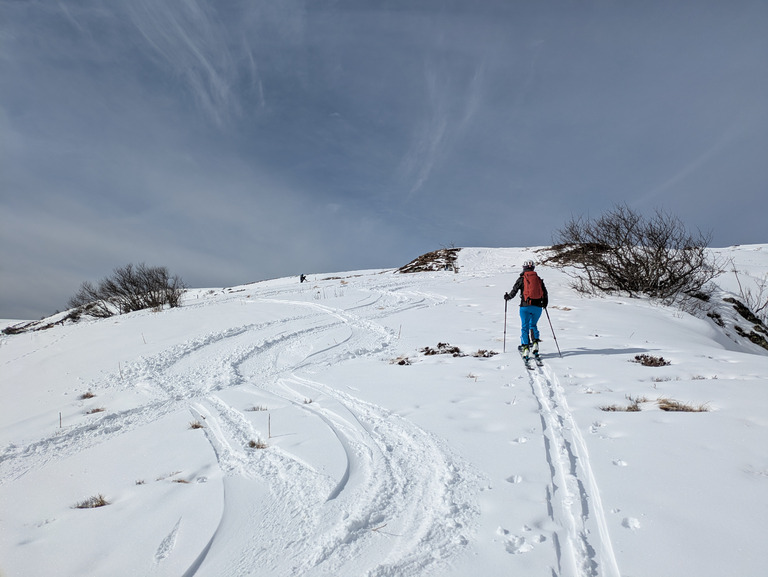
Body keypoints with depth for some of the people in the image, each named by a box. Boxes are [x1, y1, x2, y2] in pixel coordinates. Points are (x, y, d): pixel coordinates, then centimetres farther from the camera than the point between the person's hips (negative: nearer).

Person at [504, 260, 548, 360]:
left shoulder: (522, 279, 1)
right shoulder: (539, 279, 11)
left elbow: (514, 291, -1)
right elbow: (545, 293, 15)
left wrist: (507, 297, 19)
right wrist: (545, 303, 33)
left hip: (525, 306, -3)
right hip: (538, 307, 3)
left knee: (524, 327, 5)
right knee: (533, 325, 21)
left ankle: (525, 348, -1)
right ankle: (535, 344, 8)